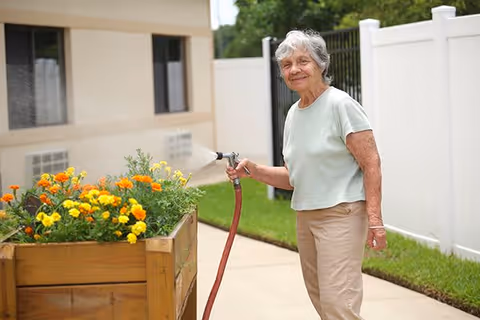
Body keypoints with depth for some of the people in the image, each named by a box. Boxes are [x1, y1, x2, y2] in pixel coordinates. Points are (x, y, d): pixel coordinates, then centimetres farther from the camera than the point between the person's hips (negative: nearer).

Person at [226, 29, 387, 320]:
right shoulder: (293, 114, 12)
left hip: (341, 214, -8)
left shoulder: (340, 105, -11)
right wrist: (254, 171, 2)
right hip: (306, 217, 8)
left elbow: (372, 164, -14)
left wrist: (374, 219, -22)